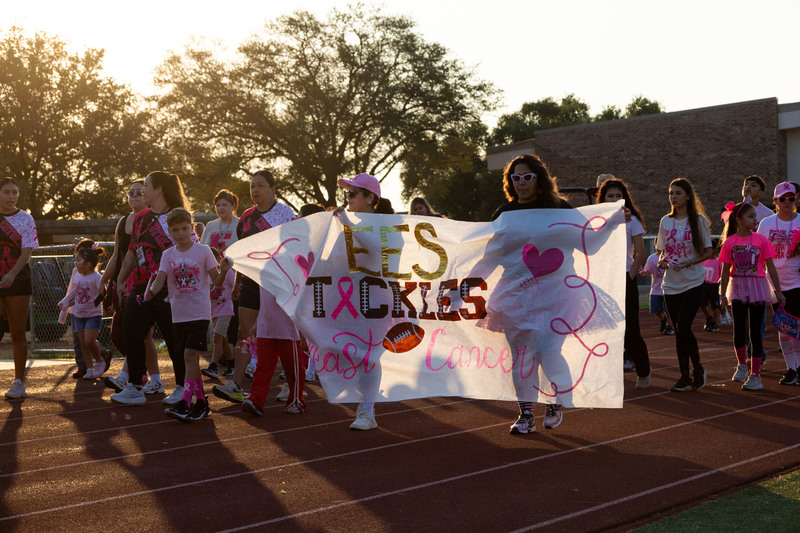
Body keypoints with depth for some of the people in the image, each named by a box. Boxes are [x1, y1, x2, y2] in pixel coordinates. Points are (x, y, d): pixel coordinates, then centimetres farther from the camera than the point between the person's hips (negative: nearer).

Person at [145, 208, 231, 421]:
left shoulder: (203, 251, -2)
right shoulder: (168, 255, 8)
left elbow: (217, 281, -1)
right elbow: (160, 279, -4)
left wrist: (224, 271, -22)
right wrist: (151, 291, -25)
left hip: (199, 313, -4)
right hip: (178, 314, 4)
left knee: (190, 356, -14)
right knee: (190, 358, 8)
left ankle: (184, 402, -16)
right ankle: (201, 402, 18)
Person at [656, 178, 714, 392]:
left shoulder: (698, 220, -3)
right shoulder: (665, 221, 9)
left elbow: (708, 252, -2)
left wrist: (689, 263, -17)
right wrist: (662, 261, -6)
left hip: (693, 282, -4)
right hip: (671, 283, 4)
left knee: (683, 327, -15)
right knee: (679, 331, 6)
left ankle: (697, 368, 6)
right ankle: (685, 376, 14)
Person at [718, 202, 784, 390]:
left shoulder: (761, 239, -2)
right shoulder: (730, 242, -1)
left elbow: (770, 267, 1)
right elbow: (726, 270, 4)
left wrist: (778, 291, 0)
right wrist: (723, 294, 1)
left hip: (757, 287, -1)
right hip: (738, 288, 1)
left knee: (755, 331, 0)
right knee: (739, 330, -2)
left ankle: (755, 375, 8)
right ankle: (742, 365, 25)